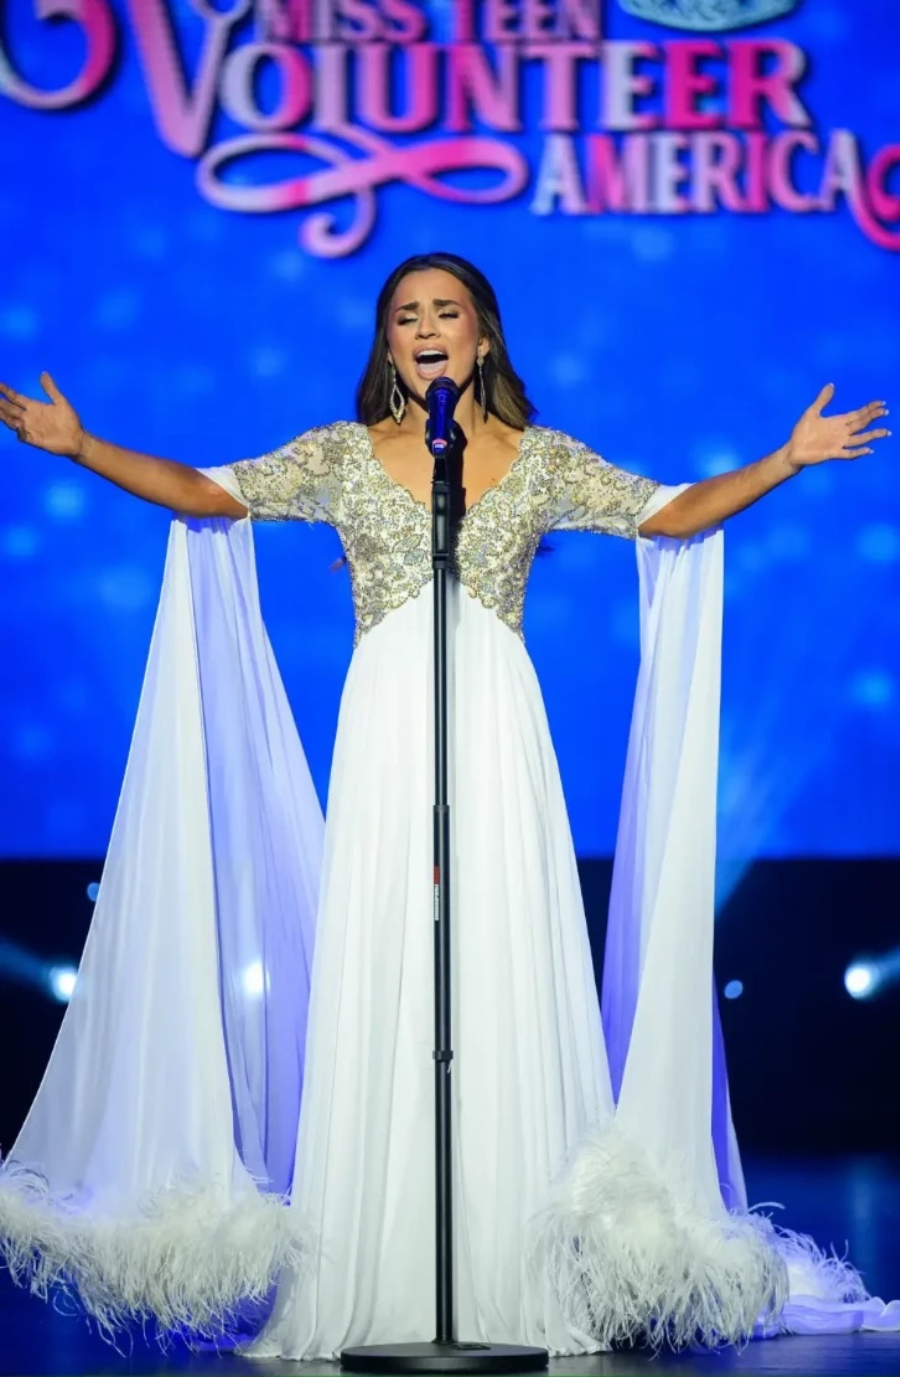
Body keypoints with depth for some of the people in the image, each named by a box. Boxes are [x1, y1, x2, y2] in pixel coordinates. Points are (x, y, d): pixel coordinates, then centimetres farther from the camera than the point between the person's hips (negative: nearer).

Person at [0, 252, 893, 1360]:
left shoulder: (543, 459, 11)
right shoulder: (342, 455, 11)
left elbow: (671, 515, 9)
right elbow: (206, 496, 9)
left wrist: (789, 458, 0)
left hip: (495, 735, 0)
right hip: (386, 734, 0)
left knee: (506, 969, -5)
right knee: (378, 979, -4)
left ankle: (518, 1289, -1)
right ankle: (379, 1298, -1)